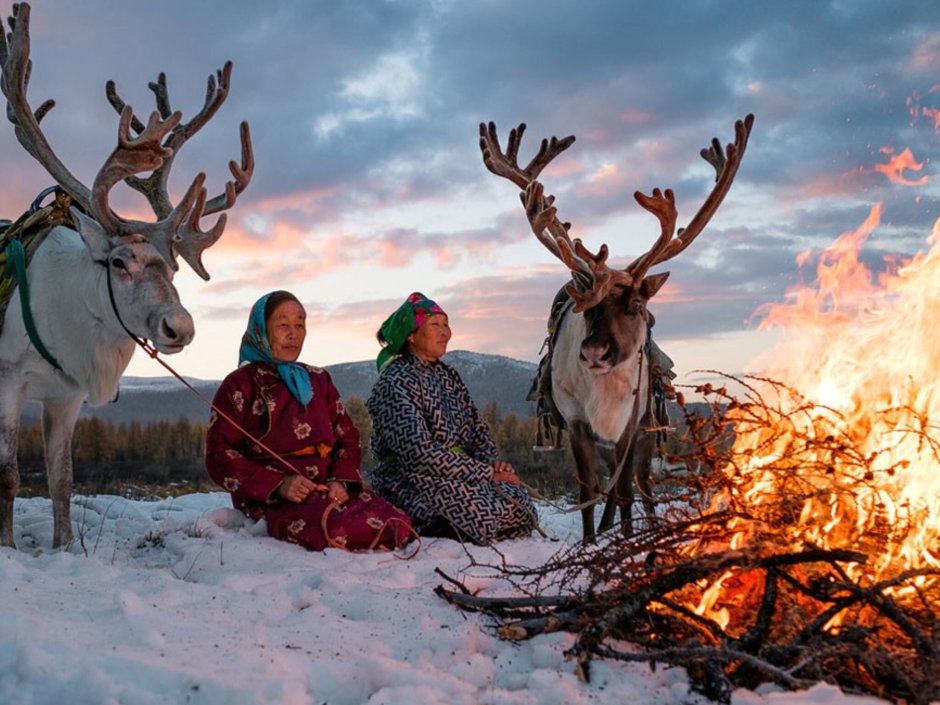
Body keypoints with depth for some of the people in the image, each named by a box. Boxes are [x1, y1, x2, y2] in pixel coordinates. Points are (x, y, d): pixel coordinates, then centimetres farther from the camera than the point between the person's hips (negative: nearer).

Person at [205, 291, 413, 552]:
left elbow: (348, 438, 18)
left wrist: (341, 480, -5)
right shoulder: (239, 385, 6)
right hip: (269, 499, -5)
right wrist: (279, 484, -16)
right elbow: (219, 458, -3)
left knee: (398, 525, -21)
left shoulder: (318, 380, 22)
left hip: (329, 489, 6)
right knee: (340, 529, -36)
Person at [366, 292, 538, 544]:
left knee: (520, 503, -16)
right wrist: (486, 473, -18)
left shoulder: (448, 375, 16)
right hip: (412, 483, -8)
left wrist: (490, 462, -6)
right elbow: (419, 453, -20)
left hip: (460, 476, 8)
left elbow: (477, 428, 17)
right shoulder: (395, 382, -10)